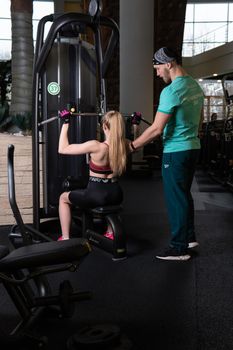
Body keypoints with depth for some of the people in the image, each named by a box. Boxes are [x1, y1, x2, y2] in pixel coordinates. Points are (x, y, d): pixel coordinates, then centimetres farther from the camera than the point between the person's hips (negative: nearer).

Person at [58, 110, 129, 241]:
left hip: (96, 195, -5)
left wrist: (66, 123, -8)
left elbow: (62, 149, -13)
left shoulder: (96, 146, -22)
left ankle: (65, 239, 20)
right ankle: (110, 233, 46)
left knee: (63, 198, 23)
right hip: (116, 195, 5)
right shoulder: (125, 145, -6)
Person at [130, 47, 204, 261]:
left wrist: (132, 146, -11)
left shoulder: (171, 91, -19)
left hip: (176, 151, -9)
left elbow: (157, 129, -21)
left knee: (175, 199, 0)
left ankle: (180, 248, 8)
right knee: (185, 194, 19)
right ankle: (189, 237, 29)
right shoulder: (195, 86, 9)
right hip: (193, 147, 9)